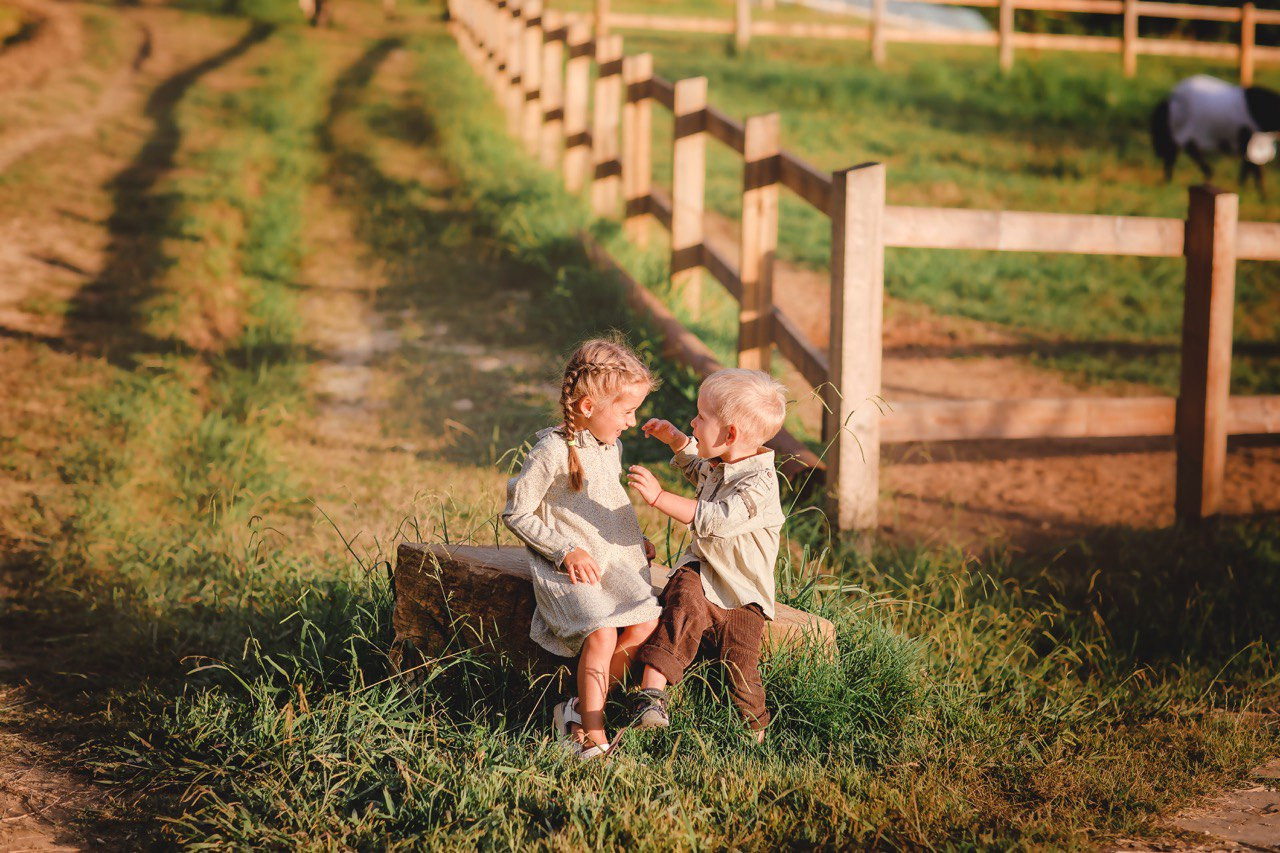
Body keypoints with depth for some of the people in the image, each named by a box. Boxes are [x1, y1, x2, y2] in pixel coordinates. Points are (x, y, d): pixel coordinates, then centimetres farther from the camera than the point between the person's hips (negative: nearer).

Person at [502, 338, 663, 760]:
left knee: (647, 620, -15)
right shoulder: (552, 452, -15)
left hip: (612, 558, 7)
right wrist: (566, 550, -16)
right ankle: (592, 734, -12)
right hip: (567, 566, -7)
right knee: (602, 633, -26)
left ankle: (582, 708, -5)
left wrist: (634, 539, 12)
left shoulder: (611, 446, 10)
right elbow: (516, 514, -11)